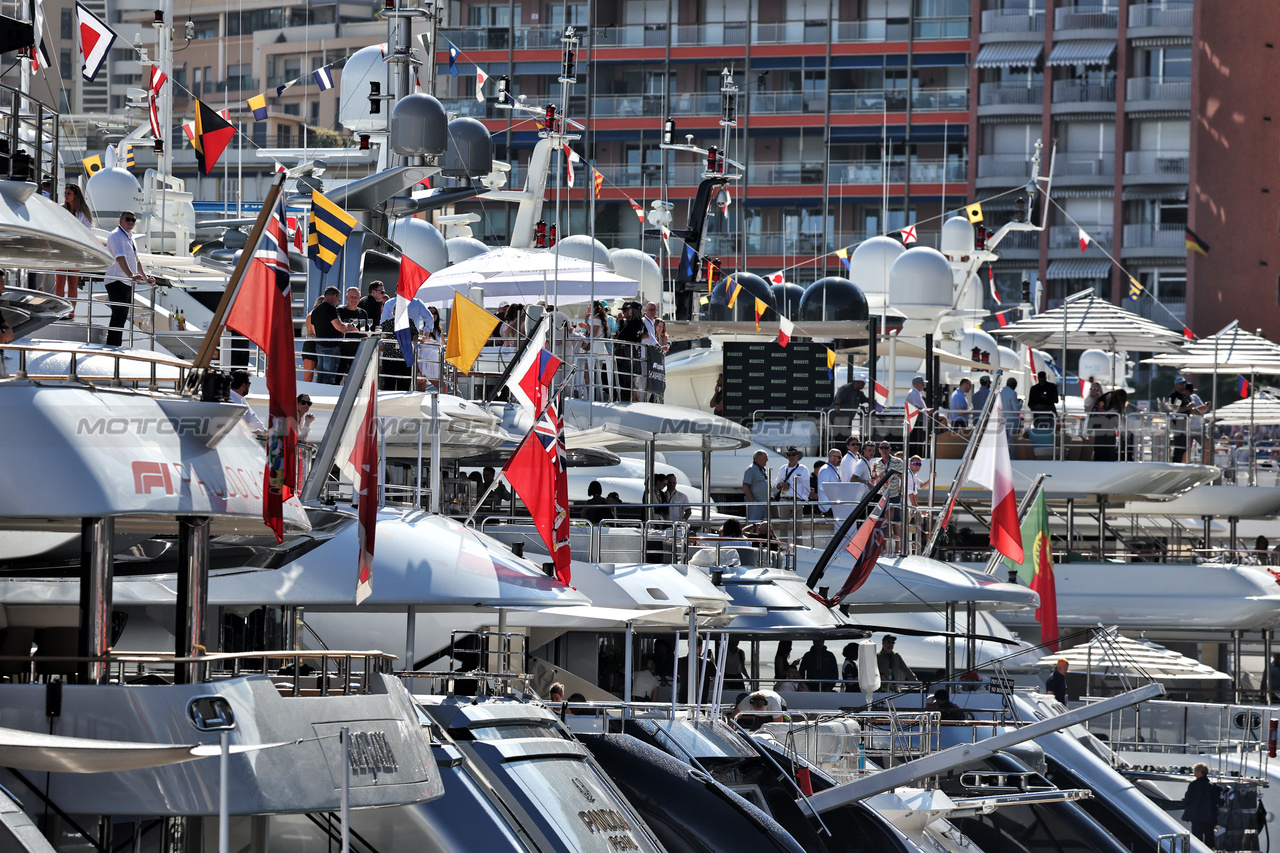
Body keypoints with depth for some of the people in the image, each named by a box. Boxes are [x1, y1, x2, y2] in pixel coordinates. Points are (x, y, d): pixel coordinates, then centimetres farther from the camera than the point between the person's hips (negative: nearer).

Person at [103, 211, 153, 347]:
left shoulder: (129, 237, 19)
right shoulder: (116, 235, -12)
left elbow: (135, 260, 31)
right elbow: (120, 257, -27)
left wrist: (145, 277, 26)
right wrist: (131, 275, -39)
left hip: (127, 284, 10)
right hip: (117, 282, -10)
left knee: (121, 318, 12)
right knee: (118, 317, -14)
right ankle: (112, 348, -16)